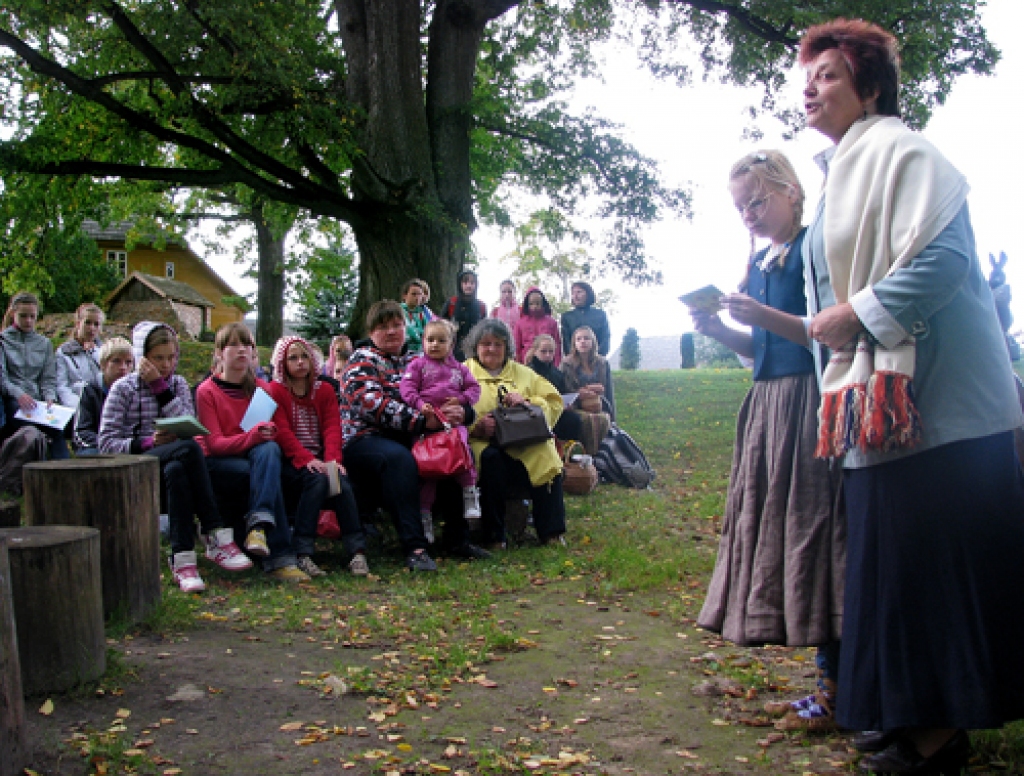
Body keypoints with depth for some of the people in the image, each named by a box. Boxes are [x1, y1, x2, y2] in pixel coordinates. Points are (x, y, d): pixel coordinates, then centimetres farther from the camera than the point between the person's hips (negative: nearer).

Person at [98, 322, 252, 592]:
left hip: (170, 463, 3)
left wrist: (159, 386, -8)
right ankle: (217, 538, -37)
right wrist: (148, 443, -18)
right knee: (188, 448, -34)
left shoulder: (178, 384, 15)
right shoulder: (124, 388, 5)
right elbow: (106, 442, -3)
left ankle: (182, 559, -41)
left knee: (176, 471, -37)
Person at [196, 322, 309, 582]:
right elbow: (214, 443, -11)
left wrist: (268, 433, -18)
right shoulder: (207, 391, -3)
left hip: (257, 454, 3)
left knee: (270, 450, -35)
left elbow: (274, 434, 9)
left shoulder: (262, 388, 9)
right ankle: (279, 557, -40)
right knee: (268, 475, -34)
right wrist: (250, 436, -30)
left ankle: (259, 525, -51)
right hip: (219, 463, -3)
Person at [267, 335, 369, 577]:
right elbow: (282, 432, -8)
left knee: (340, 480, -30)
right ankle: (303, 554, -36)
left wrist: (332, 460, -17)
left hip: (320, 459, 3)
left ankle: (357, 552, -31)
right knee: (318, 478, -34)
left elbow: (333, 428, 2)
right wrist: (307, 460, -24)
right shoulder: (274, 391, 5)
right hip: (291, 462, -3)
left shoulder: (325, 391, 16)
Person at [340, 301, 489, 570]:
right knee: (399, 458, -36)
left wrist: (460, 411, -12)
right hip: (365, 439, -6)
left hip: (407, 439, 6)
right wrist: (423, 420, -25)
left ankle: (458, 538, -10)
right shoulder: (362, 360, 2)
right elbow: (372, 404, -17)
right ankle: (414, 548, -39)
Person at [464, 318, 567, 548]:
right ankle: (494, 536, -26)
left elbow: (554, 402, 16)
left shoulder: (523, 373, 25)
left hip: (524, 441, 2)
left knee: (546, 456, -29)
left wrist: (527, 401, -3)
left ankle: (552, 533, -20)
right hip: (482, 442, -2)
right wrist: (477, 425, -20)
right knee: (491, 458, -37)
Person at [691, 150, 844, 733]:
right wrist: (723, 332, 5)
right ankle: (832, 683, 19)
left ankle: (836, 692, 2)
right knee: (778, 529, 9)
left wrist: (764, 316, -22)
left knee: (814, 529, -8)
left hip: (812, 405, -9)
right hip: (770, 407, 9)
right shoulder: (759, 263, 18)